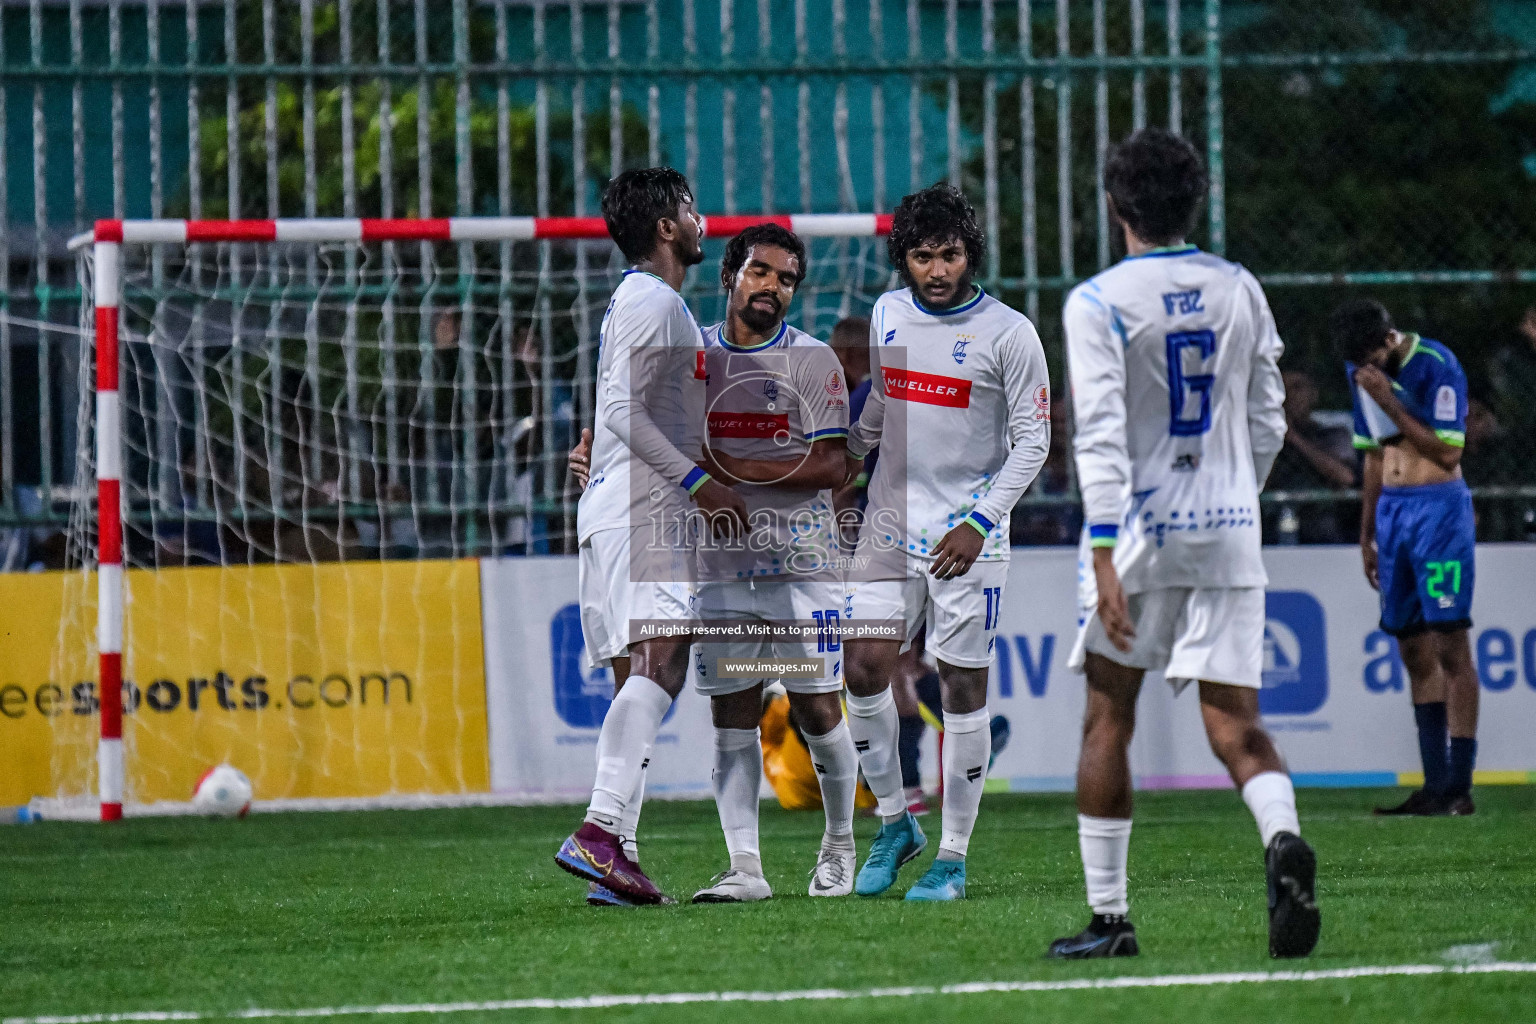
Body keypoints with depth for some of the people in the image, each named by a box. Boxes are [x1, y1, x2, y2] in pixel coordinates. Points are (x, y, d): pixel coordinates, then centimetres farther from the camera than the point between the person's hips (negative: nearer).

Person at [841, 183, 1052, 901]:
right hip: (890, 524, 4)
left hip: (969, 538, -4)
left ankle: (954, 857, 6)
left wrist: (979, 521, -16)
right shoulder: (887, 314, 5)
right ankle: (894, 823, 13)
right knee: (864, 667, -5)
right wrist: (848, 461, 27)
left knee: (963, 687, -2)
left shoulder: (1008, 333, -9)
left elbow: (1033, 441, -8)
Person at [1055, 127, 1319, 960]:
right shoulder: (1239, 291, 7)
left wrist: (1105, 555, -19)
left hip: (1143, 532, -3)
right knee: (1235, 726, 0)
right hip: (1229, 532, 3)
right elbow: (1268, 422, 13)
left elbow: (1101, 436, -15)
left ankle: (1108, 915, 14)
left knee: (1107, 719, 11)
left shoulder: (1098, 303, -7)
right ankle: (1283, 838, -31)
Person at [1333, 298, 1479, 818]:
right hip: (1391, 509, 7)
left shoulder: (1437, 366, -12)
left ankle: (1460, 786, -12)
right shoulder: (1363, 372, 10)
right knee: (1415, 652, 6)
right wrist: (1367, 535, 20)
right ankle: (1434, 785, 9)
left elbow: (1448, 452, -17)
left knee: (1449, 644, -10)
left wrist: (1389, 403, -20)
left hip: (1439, 506, -7)